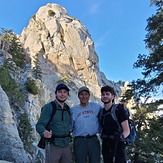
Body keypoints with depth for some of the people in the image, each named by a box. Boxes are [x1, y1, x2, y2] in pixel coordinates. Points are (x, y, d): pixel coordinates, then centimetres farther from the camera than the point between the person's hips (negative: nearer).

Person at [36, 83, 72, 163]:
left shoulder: (68, 109, 9)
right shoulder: (48, 107, -7)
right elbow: (39, 125, -15)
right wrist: (44, 132, -35)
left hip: (66, 145, 5)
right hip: (53, 146, -5)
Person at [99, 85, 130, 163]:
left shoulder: (119, 109, -9)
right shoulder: (101, 112, 7)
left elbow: (127, 130, -15)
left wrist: (122, 136, -33)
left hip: (118, 146, -5)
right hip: (105, 147, 5)